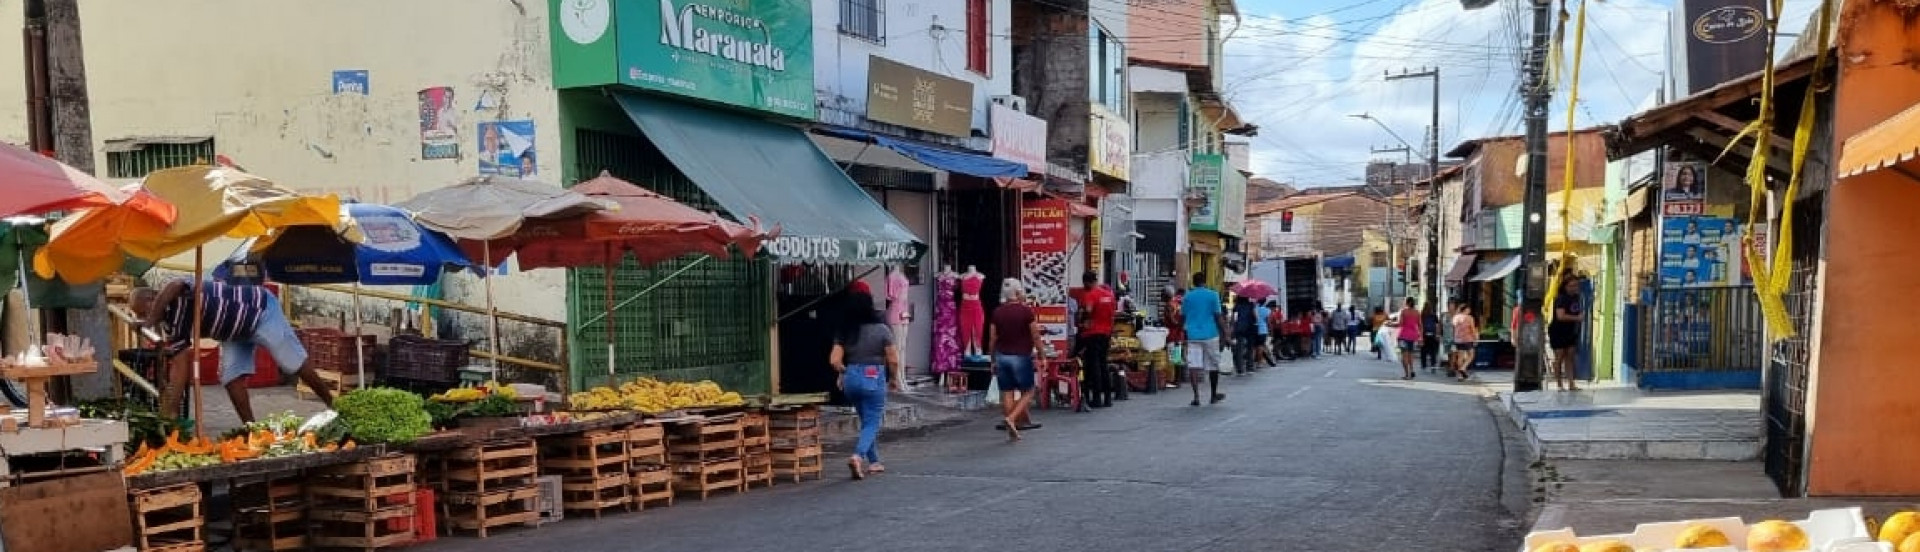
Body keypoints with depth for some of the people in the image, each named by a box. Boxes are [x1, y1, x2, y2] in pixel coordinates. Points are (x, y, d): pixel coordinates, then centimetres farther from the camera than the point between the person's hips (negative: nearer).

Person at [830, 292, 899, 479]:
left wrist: (843, 372, 17)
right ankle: (858, 456, -22)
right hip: (874, 378, -4)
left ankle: (874, 461, 27)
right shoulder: (881, 329, -9)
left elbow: (834, 360, -4)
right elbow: (893, 360, -9)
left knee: (867, 421, 21)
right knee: (872, 423, 1)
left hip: (851, 378, 4)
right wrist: (893, 379, 8)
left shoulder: (844, 332, 1)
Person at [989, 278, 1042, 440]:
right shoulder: (1026, 311, -8)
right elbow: (1035, 337, -7)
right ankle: (1012, 419, -13)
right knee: (1027, 392, 7)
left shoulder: (997, 312, 3)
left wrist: (993, 360, 13)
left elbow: (992, 339, 4)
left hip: (1002, 356, 4)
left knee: (1007, 393, 7)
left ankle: (1011, 431, 8)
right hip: (1021, 356, -4)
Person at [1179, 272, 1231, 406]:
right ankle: (1214, 395, 24)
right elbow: (1218, 316, -5)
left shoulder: (1187, 297, 4)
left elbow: (1182, 317, 8)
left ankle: (1196, 396, -15)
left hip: (1193, 336, 1)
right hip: (1210, 335, -1)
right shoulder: (1213, 295, -2)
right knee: (1213, 365, 13)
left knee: (1193, 366, -4)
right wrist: (1225, 332, 2)